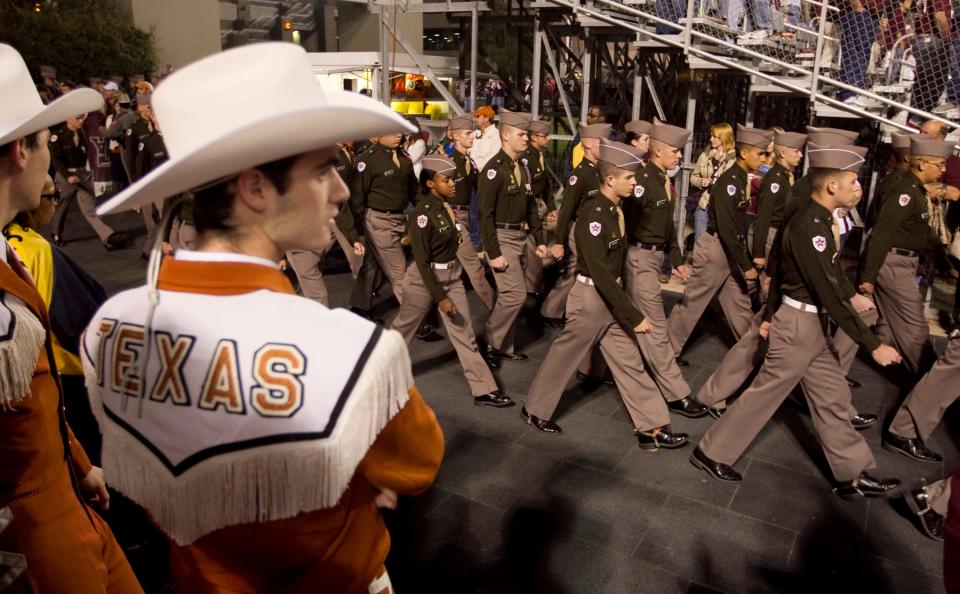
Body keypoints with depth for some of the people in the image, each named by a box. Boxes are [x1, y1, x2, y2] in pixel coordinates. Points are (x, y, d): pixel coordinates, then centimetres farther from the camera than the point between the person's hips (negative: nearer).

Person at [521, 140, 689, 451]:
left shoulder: (616, 210, 3)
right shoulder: (594, 216, -24)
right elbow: (599, 272, -29)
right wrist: (634, 316, -28)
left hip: (611, 296, 9)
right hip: (591, 297, -8)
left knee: (629, 361, 10)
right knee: (564, 356, 8)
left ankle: (652, 428, 17)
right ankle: (535, 409, 29)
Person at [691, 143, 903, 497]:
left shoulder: (815, 221, 7)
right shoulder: (810, 226, -24)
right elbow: (829, 295, -26)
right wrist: (873, 345, -22)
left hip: (808, 324, 10)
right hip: (799, 326, -10)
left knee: (832, 396, 16)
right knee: (765, 394, 3)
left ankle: (853, 475, 28)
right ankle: (712, 453, 17)